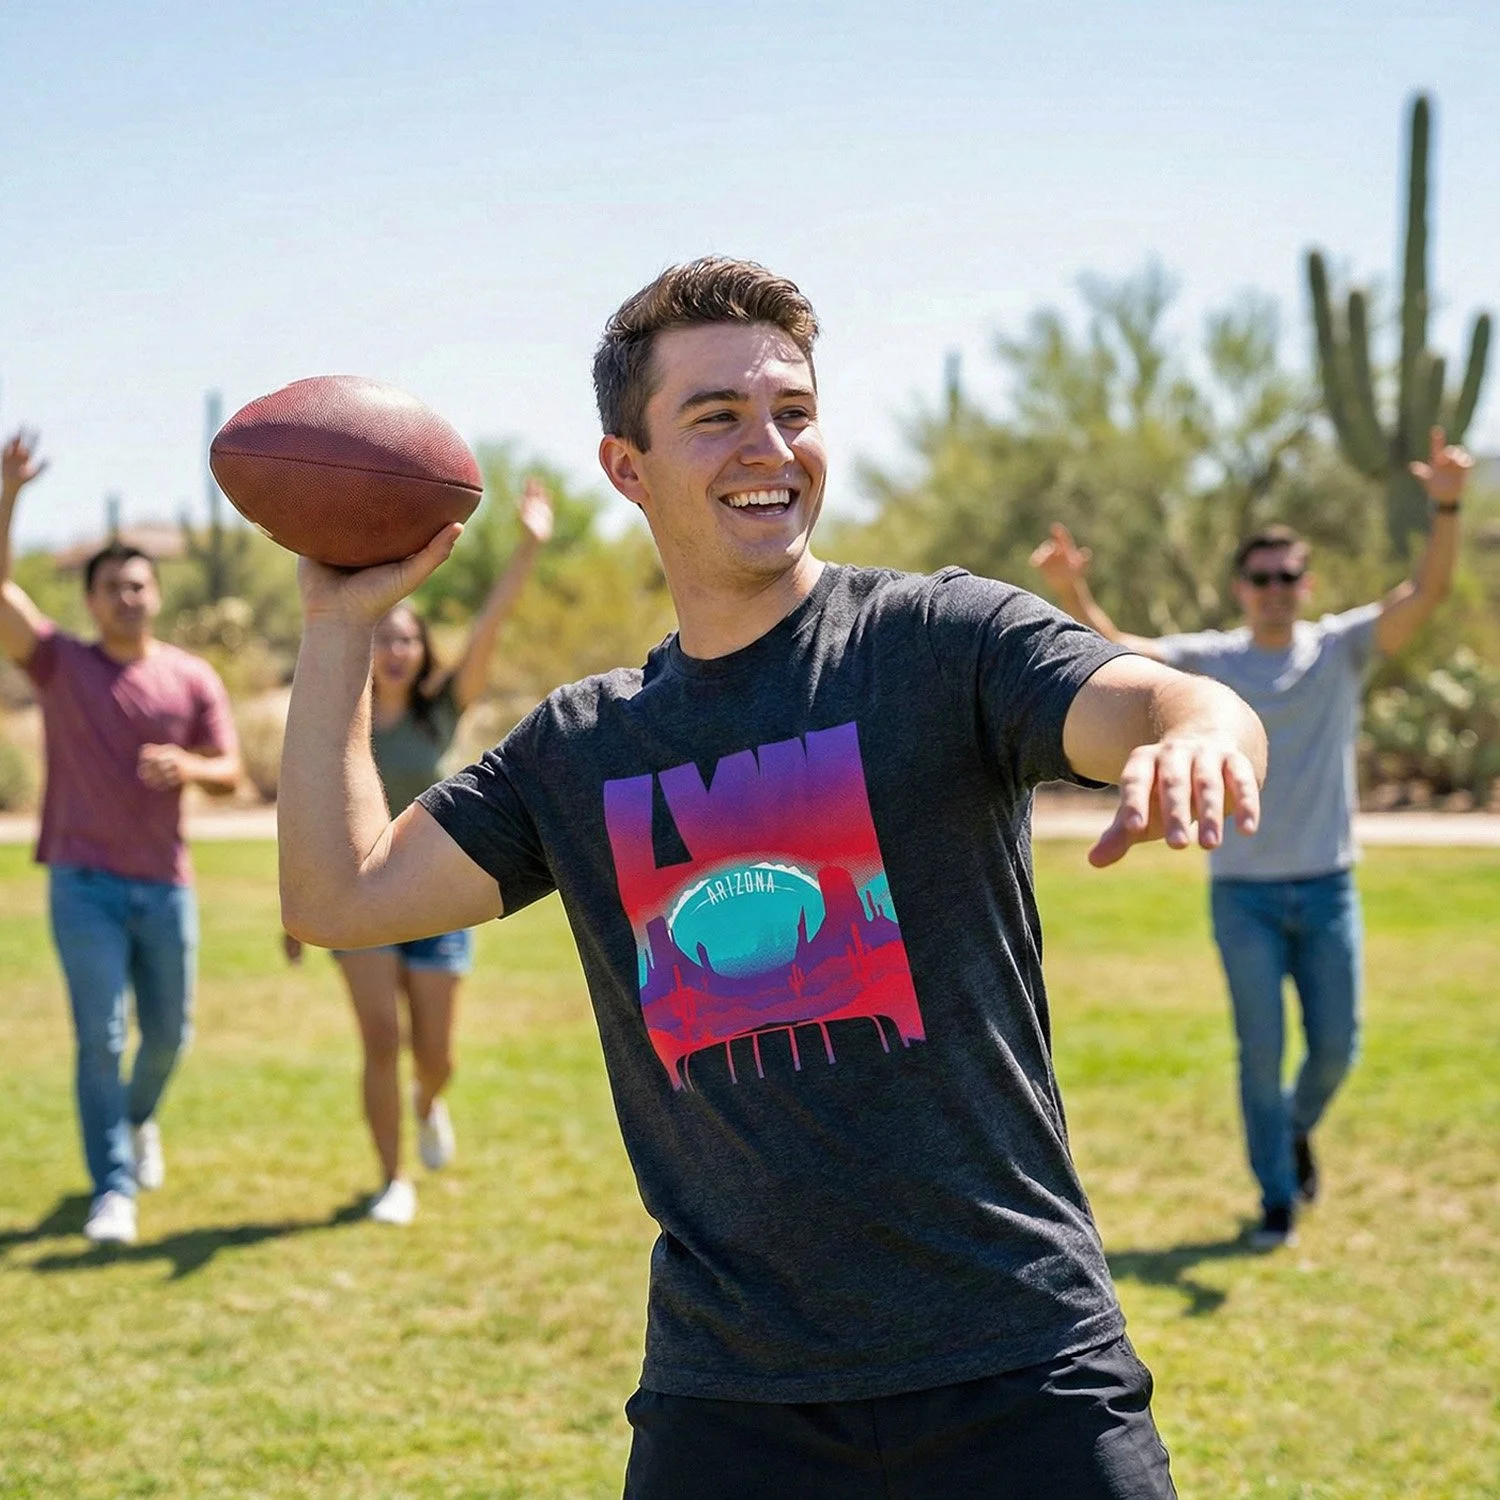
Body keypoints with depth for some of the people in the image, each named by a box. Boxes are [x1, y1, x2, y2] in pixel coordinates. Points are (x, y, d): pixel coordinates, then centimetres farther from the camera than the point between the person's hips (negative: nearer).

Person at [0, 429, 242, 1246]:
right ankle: (113, 1190, -3)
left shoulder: (193, 679, 3)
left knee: (168, 1032, 13)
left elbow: (230, 773, 2)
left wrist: (188, 766, -21)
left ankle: (138, 1120, 44)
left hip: (165, 881, 2)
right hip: (85, 880, -2)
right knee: (98, 1039, -8)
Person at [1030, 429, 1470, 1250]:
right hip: (1243, 894, -1)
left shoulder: (1341, 649, -1)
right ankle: (1277, 1197, 16)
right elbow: (1116, 650, -14)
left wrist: (1446, 510, -30)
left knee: (1335, 1047, 7)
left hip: (1327, 888, 1)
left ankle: (1297, 1130, 39)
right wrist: (1072, 592, -34)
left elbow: (1426, 592, -14)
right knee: (1261, 1053, 2)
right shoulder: (1209, 660, -2)